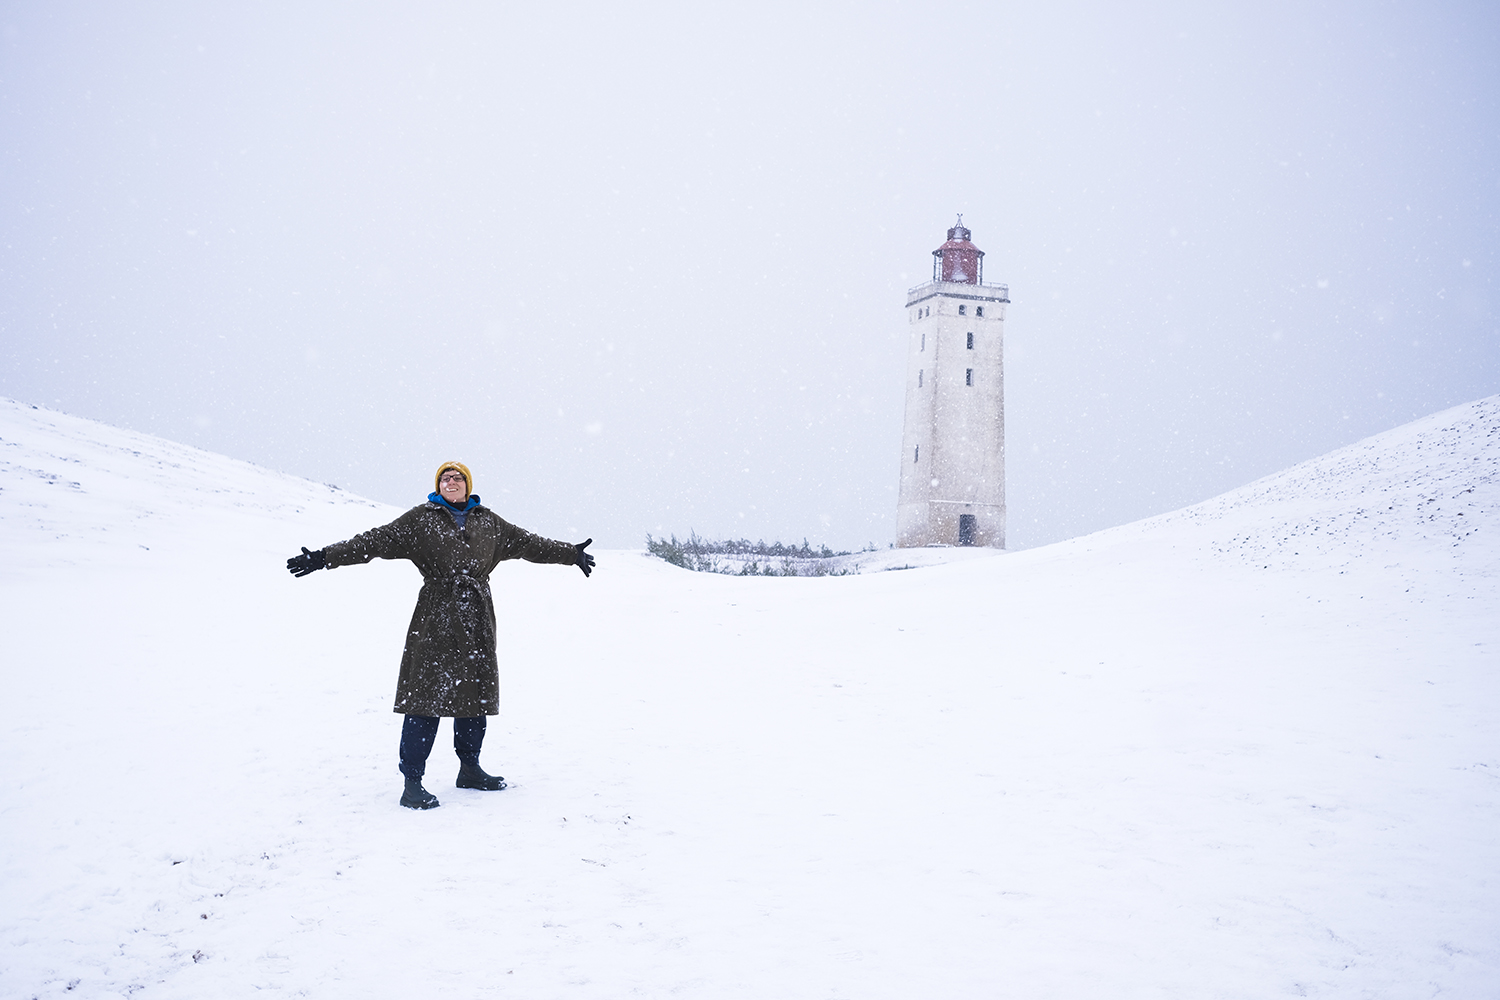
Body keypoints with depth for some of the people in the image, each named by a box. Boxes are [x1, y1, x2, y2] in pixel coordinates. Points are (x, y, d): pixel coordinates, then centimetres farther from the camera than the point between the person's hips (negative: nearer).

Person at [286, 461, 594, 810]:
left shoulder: (488, 522, 14)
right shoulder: (420, 519, 2)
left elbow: (527, 543, 23)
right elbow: (376, 541, -5)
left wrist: (570, 554, 30)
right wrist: (324, 557, -13)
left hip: (477, 621, 5)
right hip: (435, 620, -5)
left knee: (475, 692, 11)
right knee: (426, 694, -8)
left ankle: (470, 768, 26)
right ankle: (413, 782, -5)